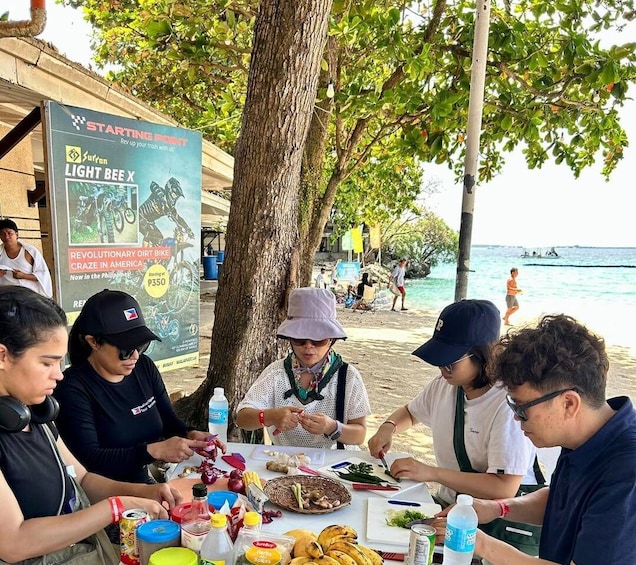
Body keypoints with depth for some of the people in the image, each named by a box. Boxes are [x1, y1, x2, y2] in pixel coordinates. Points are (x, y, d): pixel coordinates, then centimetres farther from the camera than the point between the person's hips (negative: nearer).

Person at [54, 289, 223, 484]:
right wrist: (155, 451, -29)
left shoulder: (145, 367, 2)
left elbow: (169, 422, 9)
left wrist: (190, 435, -11)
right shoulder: (73, 389, -15)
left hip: (146, 483, 5)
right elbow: (89, 460, -22)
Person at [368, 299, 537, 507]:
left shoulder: (508, 405, -21)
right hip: (446, 503, 6)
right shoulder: (443, 385, 2)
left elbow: (504, 489, -24)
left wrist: (432, 473, -25)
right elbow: (410, 412, 22)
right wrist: (388, 427, 1)